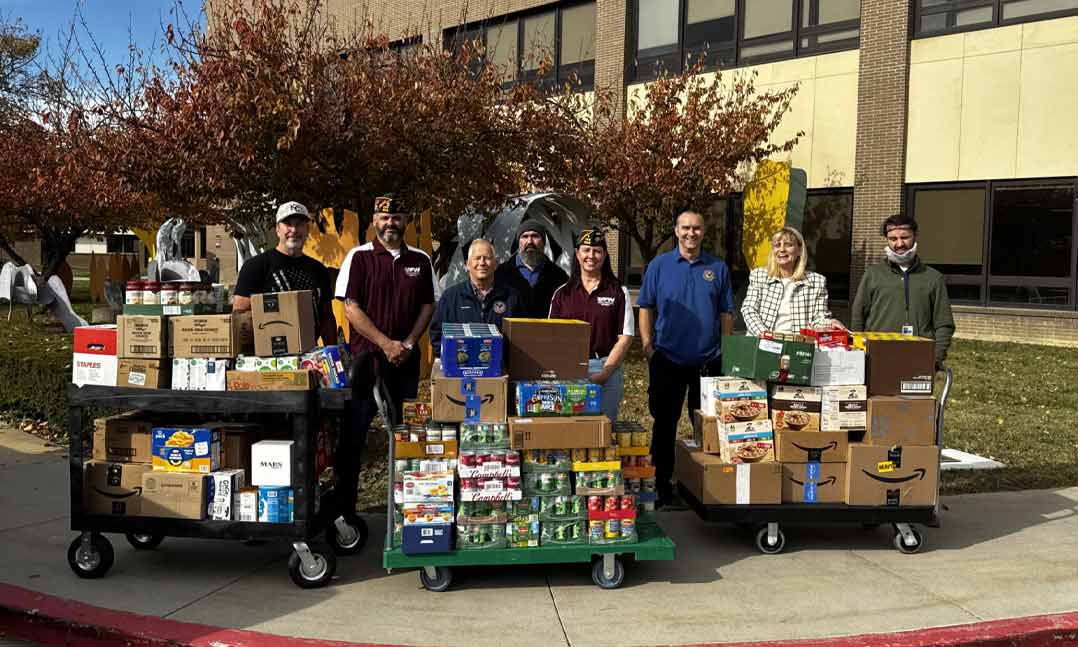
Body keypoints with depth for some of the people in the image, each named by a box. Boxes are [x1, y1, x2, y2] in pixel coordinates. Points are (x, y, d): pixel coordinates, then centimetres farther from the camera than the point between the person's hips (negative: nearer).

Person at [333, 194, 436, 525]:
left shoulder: (420, 260, 10)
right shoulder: (359, 257, -1)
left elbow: (428, 305, 11)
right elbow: (351, 308, -6)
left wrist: (408, 343, -5)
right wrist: (385, 343, -13)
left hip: (406, 359, 3)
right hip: (366, 357, -3)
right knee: (353, 434, -1)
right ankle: (343, 507, 8)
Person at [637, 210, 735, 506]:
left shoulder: (718, 268, 6)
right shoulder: (659, 265, 2)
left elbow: (726, 313, 10)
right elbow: (645, 308, 3)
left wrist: (726, 350, 4)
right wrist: (648, 345, -5)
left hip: (708, 360, 2)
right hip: (667, 360, -1)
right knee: (665, 423, 6)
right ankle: (662, 483, 17)